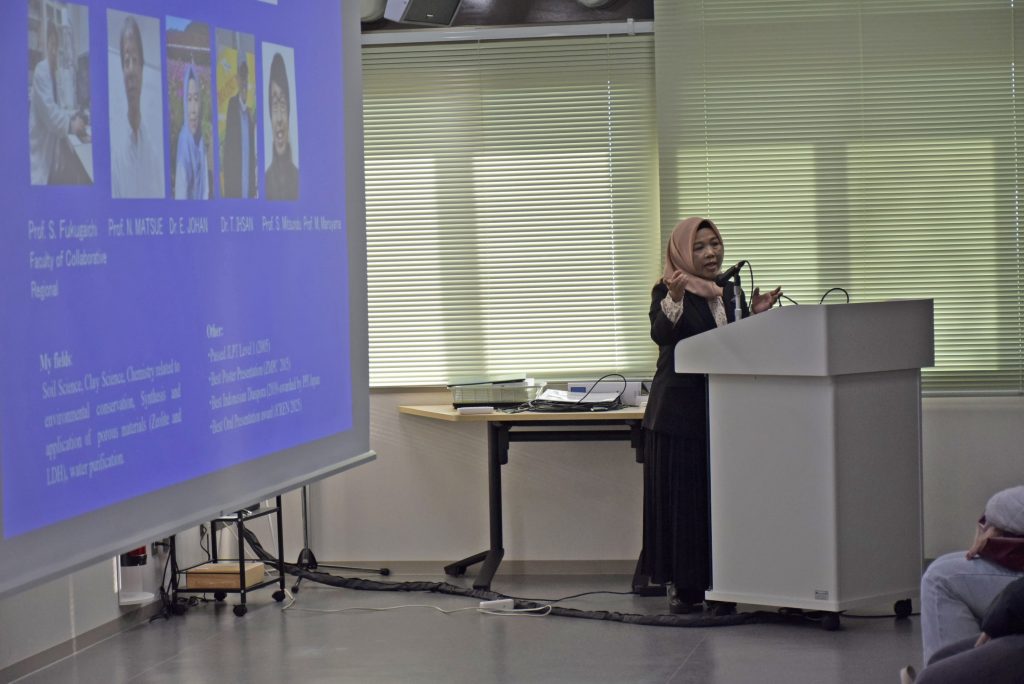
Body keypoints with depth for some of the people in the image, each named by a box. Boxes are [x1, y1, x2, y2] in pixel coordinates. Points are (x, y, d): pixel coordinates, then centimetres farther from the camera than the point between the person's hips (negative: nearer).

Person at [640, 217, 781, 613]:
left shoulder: (731, 292, 16)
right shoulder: (668, 291, -2)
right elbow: (660, 334, -20)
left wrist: (756, 315, 0)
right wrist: (675, 299, -38)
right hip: (680, 411, -5)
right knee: (682, 497, -4)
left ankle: (719, 581, 9)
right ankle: (682, 584, 0)